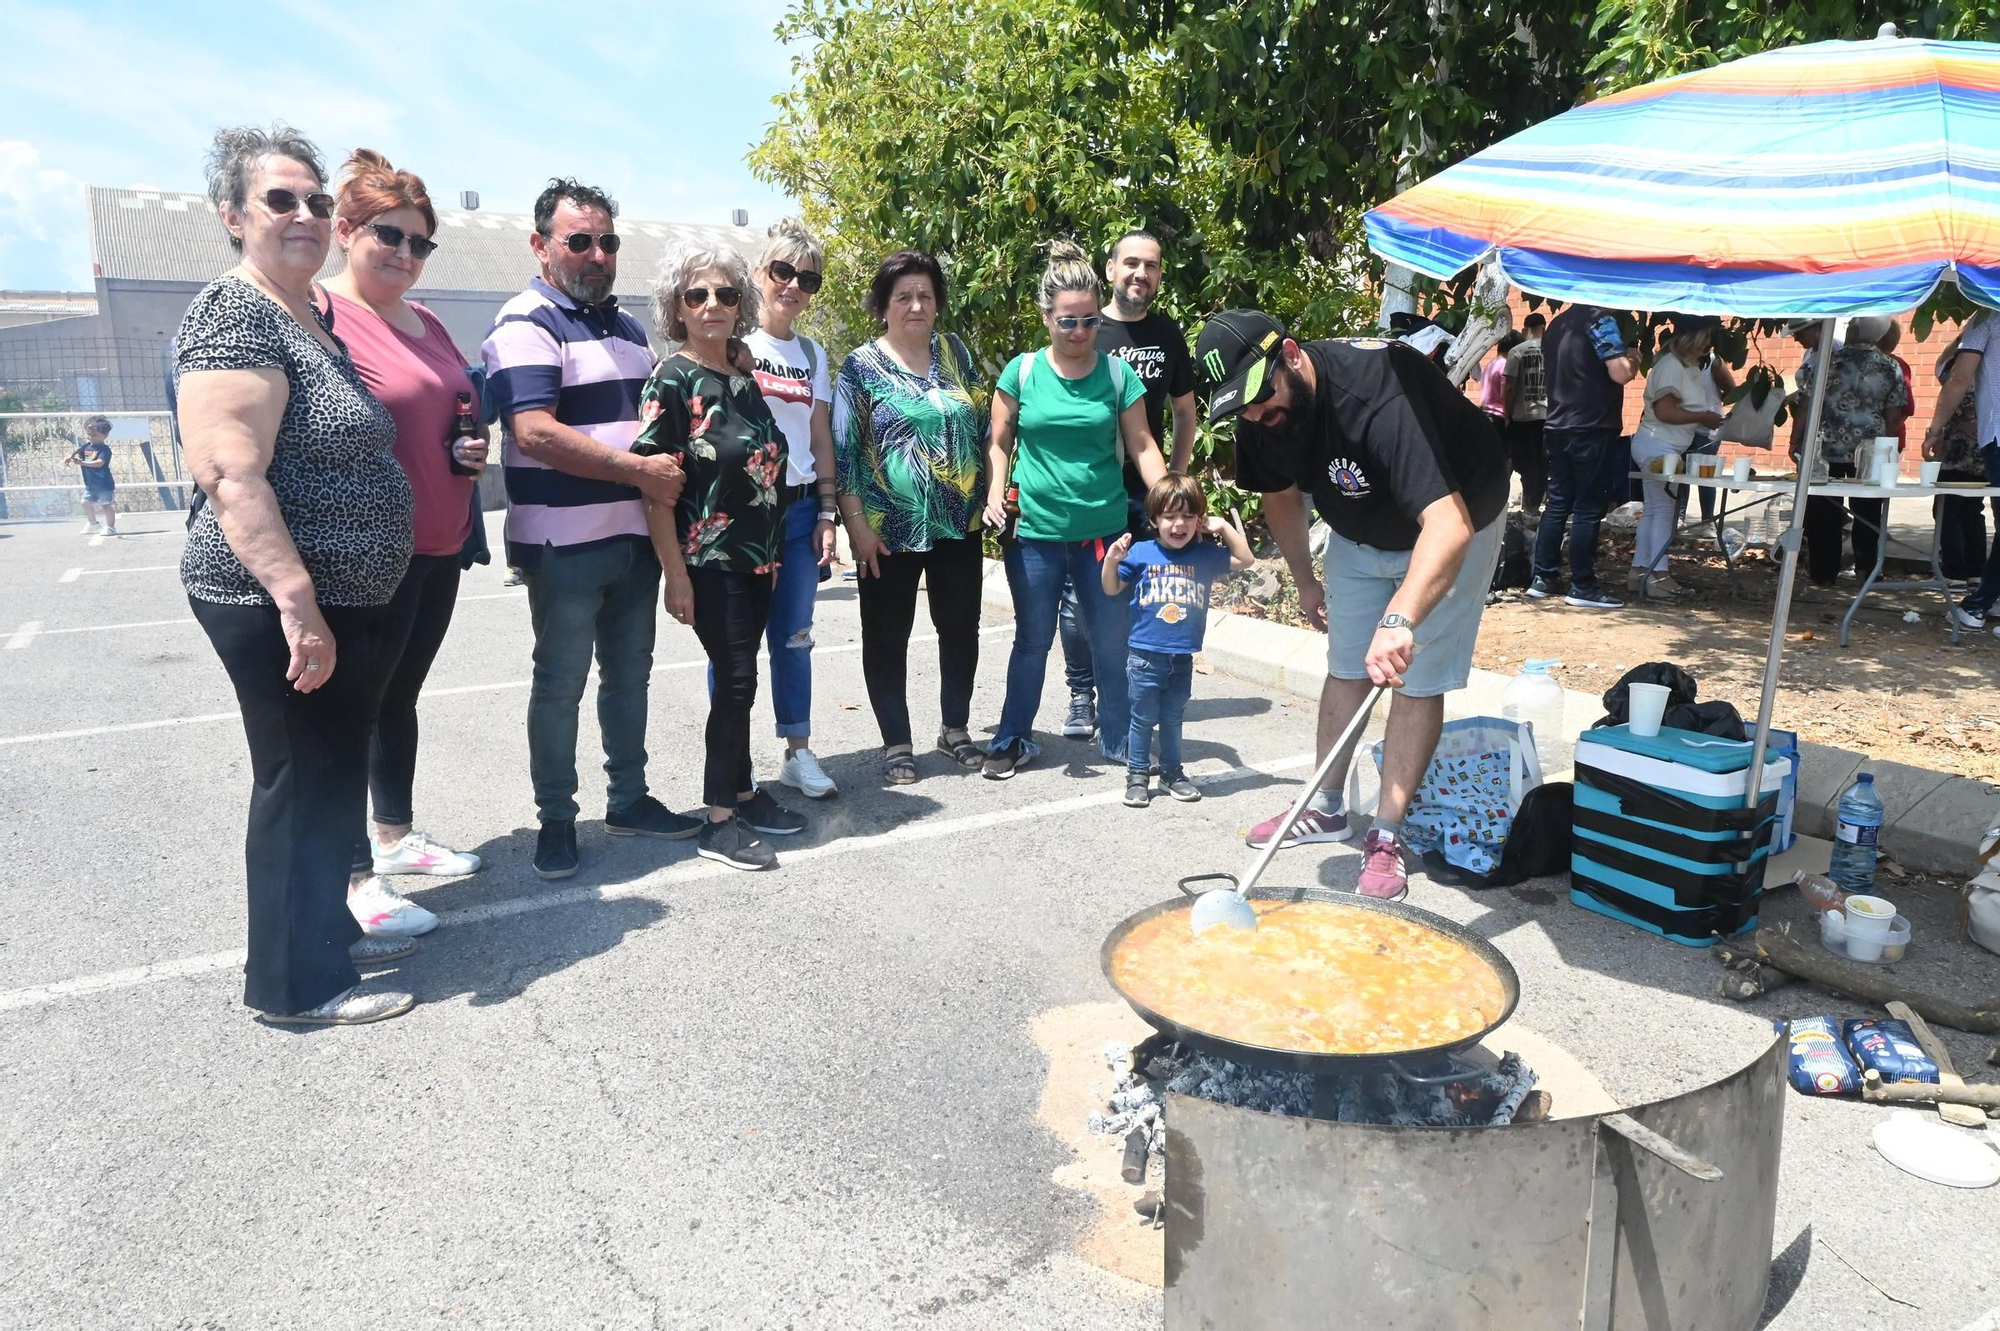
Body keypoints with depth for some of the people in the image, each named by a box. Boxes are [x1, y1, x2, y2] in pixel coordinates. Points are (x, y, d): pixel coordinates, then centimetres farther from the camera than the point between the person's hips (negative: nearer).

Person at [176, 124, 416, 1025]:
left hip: (343, 601, 9)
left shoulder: (313, 317, 13)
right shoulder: (235, 316, -16)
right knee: (302, 781, 0)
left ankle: (328, 928, 34)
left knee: (335, 774, 18)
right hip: (281, 606, -9)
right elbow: (232, 478, -24)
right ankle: (296, 984, 14)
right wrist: (297, 602, -28)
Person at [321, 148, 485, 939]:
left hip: (439, 548, 8)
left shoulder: (428, 325, 14)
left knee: (400, 697, 18)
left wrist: (470, 450, 5)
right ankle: (355, 875, 10)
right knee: (356, 707, 0)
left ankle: (396, 837, 33)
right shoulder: (321, 315, -12)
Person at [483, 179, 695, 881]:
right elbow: (536, 432, -22)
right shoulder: (526, 324, -10)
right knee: (560, 683, 4)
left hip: (636, 536, 8)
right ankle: (555, 819, 17)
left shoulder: (627, 326, 15)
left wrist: (667, 468, 6)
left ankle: (629, 799, 29)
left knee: (630, 672, 15)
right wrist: (640, 470, -19)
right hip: (564, 543, -7)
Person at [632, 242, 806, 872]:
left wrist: (776, 549, 15)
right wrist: (675, 575, -17)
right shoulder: (671, 381, -10)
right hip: (709, 559, -6)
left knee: (738, 679, 13)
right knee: (736, 681, -5)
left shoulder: (743, 377, 11)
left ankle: (742, 792, 25)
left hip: (757, 555, 6)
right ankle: (719, 822, 5)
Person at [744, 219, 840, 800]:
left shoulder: (813, 354, 13)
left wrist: (826, 514, 6)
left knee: (793, 637, 9)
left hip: (798, 509, 4)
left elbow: (821, 441, 13)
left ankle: (798, 753, 19)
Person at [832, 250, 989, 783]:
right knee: (887, 637, 4)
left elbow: (982, 424, 13)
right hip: (890, 529, -3)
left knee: (960, 626, 12)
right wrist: (857, 524, -12)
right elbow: (843, 451, -6)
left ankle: (956, 729, 29)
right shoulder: (861, 367, -4)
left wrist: (991, 493, 6)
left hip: (959, 522, 4)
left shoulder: (955, 353, 7)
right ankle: (896, 743, 18)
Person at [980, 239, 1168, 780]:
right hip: (1035, 530, 0)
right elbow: (998, 443, 6)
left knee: (1111, 640, 8)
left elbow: (1142, 447, 2)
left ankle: (1118, 738, 26)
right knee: (1033, 639, 12)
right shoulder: (1022, 371, -1)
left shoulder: (1118, 374, 0)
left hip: (1103, 529, 1)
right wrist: (994, 496, -9)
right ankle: (1012, 739, 27)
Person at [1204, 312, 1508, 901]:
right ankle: (1326, 809, 23)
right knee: (1347, 669, 10)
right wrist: (1305, 580, 11)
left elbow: (1448, 526, -52)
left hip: (1454, 522, -6)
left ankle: (1387, 836, 1)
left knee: (1417, 680, -7)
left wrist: (1400, 620, -65)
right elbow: (1280, 493, 6)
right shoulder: (1262, 418, -18)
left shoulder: (1381, 395, -41)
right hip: (1359, 532, 6)